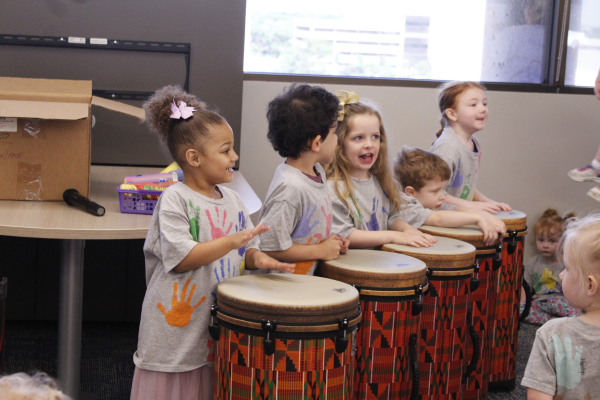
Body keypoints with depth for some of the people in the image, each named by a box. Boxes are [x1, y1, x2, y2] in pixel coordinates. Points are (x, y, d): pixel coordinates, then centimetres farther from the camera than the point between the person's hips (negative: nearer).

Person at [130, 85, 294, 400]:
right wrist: (231, 242, -24)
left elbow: (244, 250, 15)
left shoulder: (231, 200, 8)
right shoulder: (175, 200, -12)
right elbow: (180, 258, -19)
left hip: (221, 326, 6)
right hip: (178, 326, -6)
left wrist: (257, 258, -8)